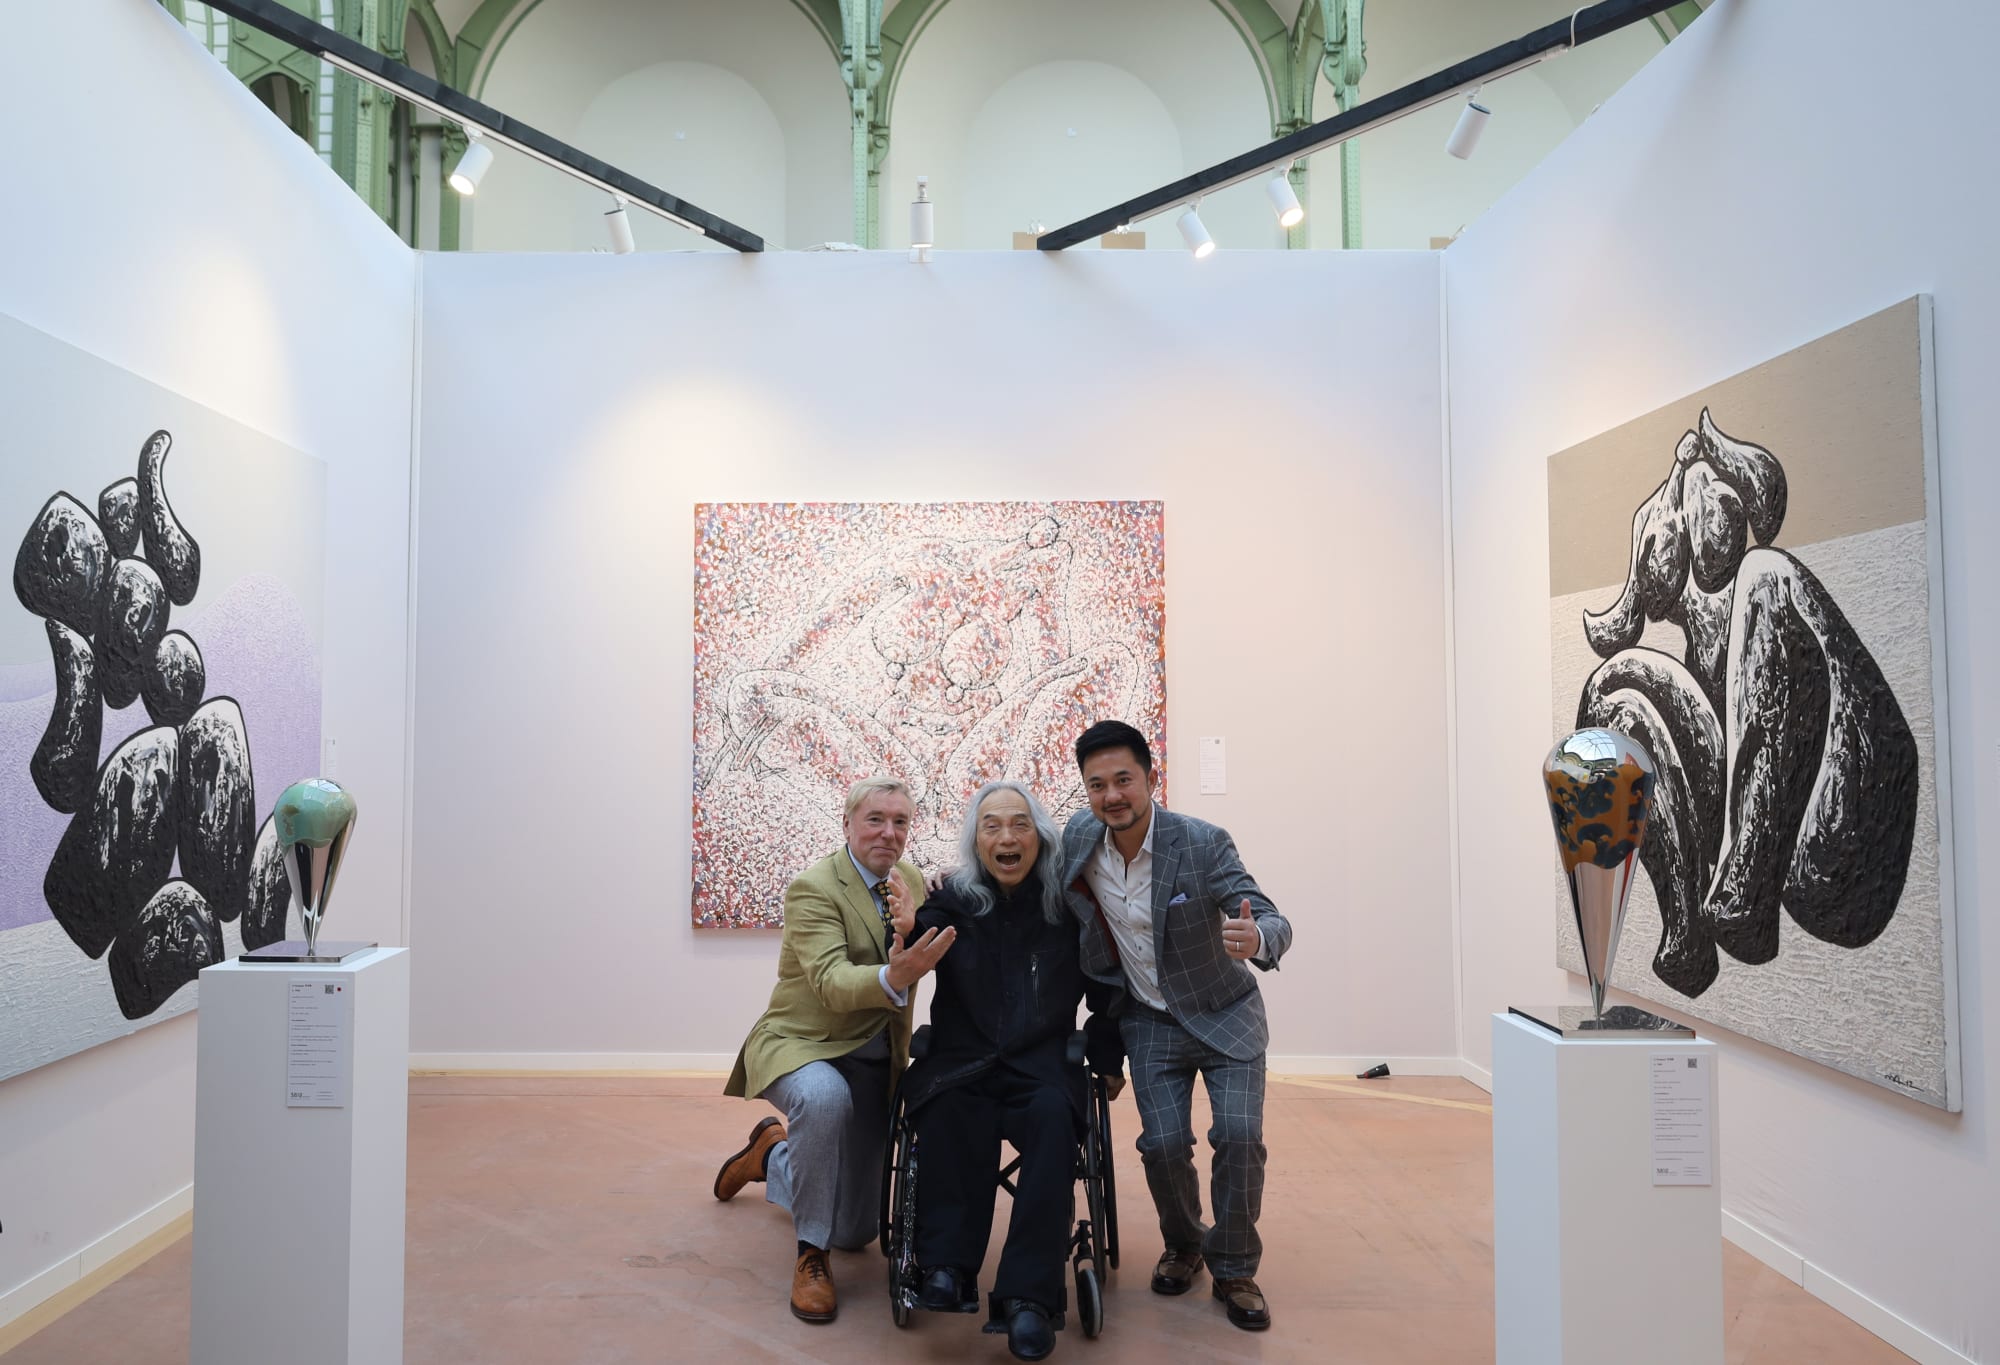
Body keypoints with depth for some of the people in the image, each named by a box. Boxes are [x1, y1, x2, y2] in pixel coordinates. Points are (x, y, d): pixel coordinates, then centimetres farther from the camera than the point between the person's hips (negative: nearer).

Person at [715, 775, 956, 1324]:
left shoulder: (912, 883, 1)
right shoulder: (813, 887, -18)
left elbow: (941, 964, -8)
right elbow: (831, 983, -31)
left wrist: (913, 930, -30)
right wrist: (894, 978, -52)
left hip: (875, 1059, 6)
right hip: (803, 1045, -6)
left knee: (855, 1231, 10)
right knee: (824, 1097, -42)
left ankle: (773, 1152, 39)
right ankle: (810, 1256, -20)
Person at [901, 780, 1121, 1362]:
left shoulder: (1068, 905, 4)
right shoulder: (953, 900, 3)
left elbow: (1105, 990, 15)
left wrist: (1107, 1062, 13)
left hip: (1040, 1068, 0)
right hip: (962, 1063, 0)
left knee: (1054, 1115, -32)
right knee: (948, 1105, -32)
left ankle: (1029, 1294, -30)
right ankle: (947, 1267, -27)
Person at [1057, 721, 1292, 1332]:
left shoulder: (1204, 843, -22)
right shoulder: (1077, 838, -11)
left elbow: (1274, 924, -25)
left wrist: (1256, 939, -51)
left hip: (1224, 1013, -2)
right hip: (1150, 1021, 2)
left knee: (1239, 1135, -15)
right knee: (1163, 1143, -9)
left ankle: (1234, 1268, 10)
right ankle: (1183, 1246, 23)